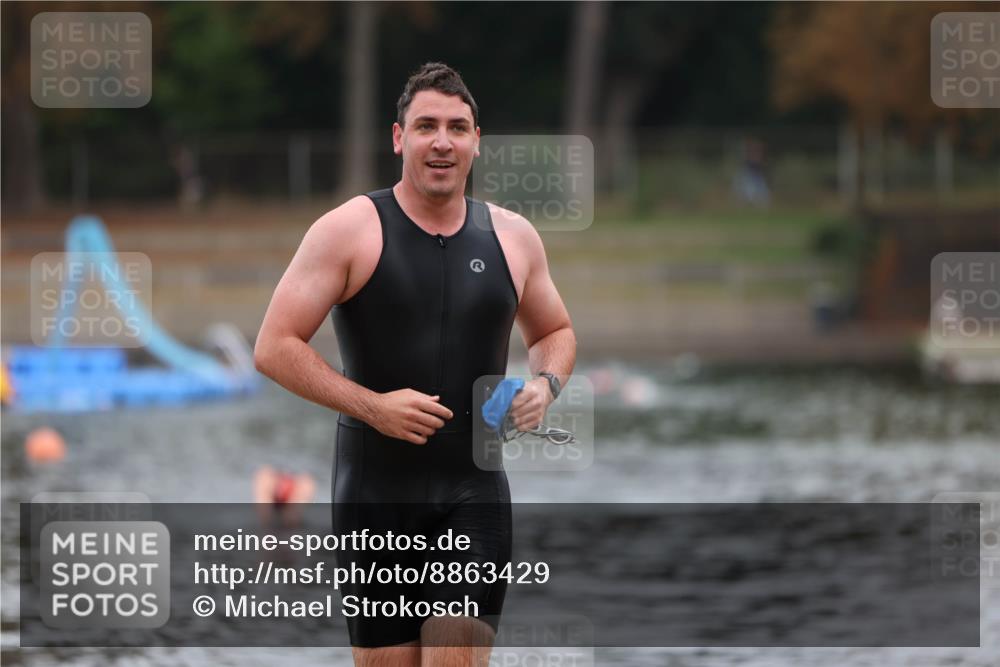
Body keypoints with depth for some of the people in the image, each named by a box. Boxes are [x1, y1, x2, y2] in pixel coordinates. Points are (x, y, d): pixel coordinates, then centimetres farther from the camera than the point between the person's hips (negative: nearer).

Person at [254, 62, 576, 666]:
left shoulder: (513, 237, 8)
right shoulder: (350, 231, -4)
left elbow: (555, 332, 25)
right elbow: (274, 347, -8)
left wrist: (546, 385, 2)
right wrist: (371, 406, -17)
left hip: (474, 496, 2)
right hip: (376, 496, -2)